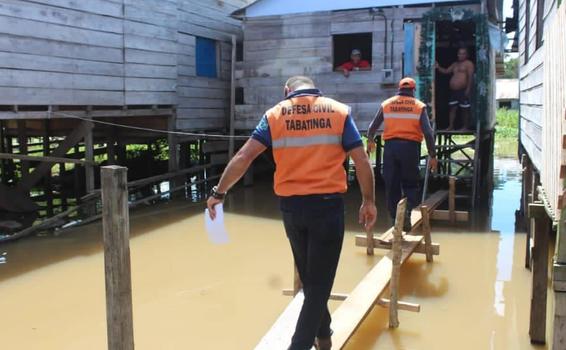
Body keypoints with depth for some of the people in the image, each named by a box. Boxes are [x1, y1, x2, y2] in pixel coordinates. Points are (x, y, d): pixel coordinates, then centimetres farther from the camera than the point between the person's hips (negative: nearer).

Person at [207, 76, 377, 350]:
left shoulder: (275, 114, 3)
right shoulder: (339, 111, 2)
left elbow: (243, 157, -3)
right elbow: (361, 161, -4)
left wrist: (219, 192, 4)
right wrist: (368, 201, 6)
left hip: (291, 206, 3)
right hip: (328, 204, -2)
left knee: (309, 276, 21)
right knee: (320, 278, 8)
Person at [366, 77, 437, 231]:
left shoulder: (386, 104, 8)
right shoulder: (419, 106, 3)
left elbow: (372, 127, 13)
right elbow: (428, 133, -5)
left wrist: (370, 141, 34)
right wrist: (432, 155, 0)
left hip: (390, 146, 1)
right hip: (410, 147, -1)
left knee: (392, 185, 10)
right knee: (410, 184, 11)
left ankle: (396, 218, 13)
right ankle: (407, 213, -10)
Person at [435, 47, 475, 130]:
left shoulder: (468, 63, -3)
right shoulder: (455, 64, 20)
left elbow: (470, 77, -12)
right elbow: (446, 71, 22)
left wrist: (468, 89, -20)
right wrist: (438, 67, 4)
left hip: (463, 91, -7)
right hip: (453, 91, 8)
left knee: (465, 109, -1)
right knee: (452, 108, 7)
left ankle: (465, 127, 7)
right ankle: (450, 126, 10)